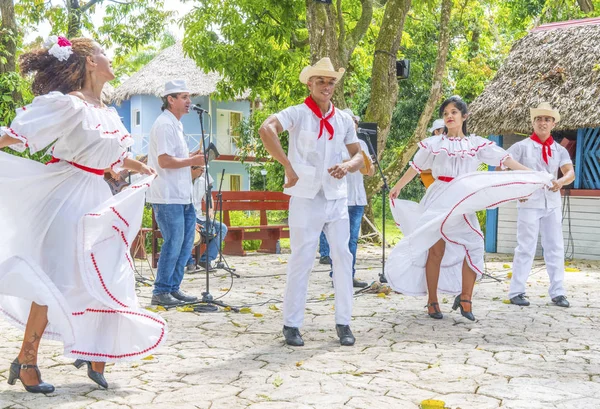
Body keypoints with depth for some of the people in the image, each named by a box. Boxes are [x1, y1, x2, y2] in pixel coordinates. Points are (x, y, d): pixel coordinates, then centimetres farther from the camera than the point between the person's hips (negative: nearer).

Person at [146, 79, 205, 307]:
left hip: (181, 195, 10)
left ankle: (173, 288, 21)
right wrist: (192, 161, -13)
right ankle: (160, 292, 3)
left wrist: (193, 157, 11)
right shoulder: (164, 124, -12)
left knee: (185, 242, 12)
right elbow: (165, 161, -21)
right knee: (173, 243, -7)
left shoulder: (175, 125, 20)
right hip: (168, 196, -10)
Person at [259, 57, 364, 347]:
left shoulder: (344, 119, 11)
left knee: (343, 258, 3)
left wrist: (348, 166, -9)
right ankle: (291, 325, 11)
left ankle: (343, 323, 13)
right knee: (301, 261, 0)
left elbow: (359, 155, 15)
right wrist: (288, 168, -23)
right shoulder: (298, 114, -4)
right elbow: (266, 130, -22)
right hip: (306, 199, -4)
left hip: (337, 199, 4)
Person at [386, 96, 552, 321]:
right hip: (439, 200, -1)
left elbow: (504, 159, 0)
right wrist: (397, 188, 22)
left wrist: (533, 175, -8)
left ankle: (465, 297, 3)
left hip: (464, 202, 1)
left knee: (474, 246, -10)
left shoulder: (476, 143, 7)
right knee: (436, 249, -1)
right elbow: (415, 167, 15)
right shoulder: (433, 143, 6)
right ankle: (432, 301, 7)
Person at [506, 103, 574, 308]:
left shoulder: (559, 150, 8)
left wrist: (561, 181, -27)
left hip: (552, 204, 4)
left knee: (555, 247, 7)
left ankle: (557, 292, 15)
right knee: (526, 248, -2)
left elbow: (571, 173, -5)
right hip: (529, 203, -4)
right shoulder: (522, 147, -1)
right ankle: (516, 292, 6)